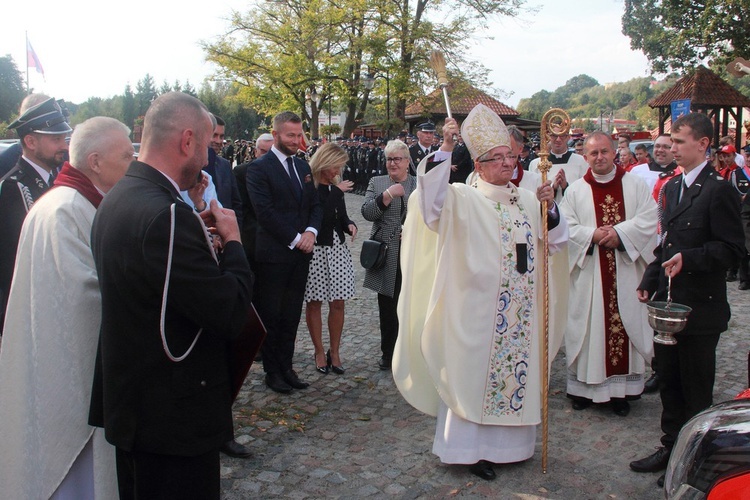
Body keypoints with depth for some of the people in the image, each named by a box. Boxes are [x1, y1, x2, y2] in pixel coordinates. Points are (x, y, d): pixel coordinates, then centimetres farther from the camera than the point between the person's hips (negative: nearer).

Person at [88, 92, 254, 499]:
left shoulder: (118, 198, 4)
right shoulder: (166, 214, -27)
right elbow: (230, 313, -25)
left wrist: (196, 232, 5)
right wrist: (231, 241, -11)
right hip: (172, 413, -10)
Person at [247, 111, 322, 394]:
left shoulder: (303, 166, 14)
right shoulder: (260, 168, -8)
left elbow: (315, 204, 14)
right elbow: (265, 211, -15)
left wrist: (311, 231, -5)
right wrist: (295, 239, -14)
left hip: (301, 253, 6)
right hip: (274, 253, -6)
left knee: (291, 316, 11)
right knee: (271, 315, 5)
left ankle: (286, 367, 22)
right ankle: (272, 371, 17)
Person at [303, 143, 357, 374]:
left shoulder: (336, 188, 11)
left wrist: (350, 225, -4)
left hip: (337, 249, 6)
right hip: (314, 250, -5)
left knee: (337, 303, 5)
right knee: (314, 302, 7)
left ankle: (334, 352, 19)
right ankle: (319, 352, 20)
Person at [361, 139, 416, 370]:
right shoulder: (377, 183, 10)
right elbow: (367, 212, -3)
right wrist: (388, 194, -12)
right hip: (386, 256, 1)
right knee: (387, 306, 7)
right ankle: (388, 353, 20)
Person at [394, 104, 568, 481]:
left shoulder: (528, 200, 10)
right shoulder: (466, 200, -6)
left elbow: (555, 242, 12)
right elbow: (433, 198, -25)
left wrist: (550, 207, -5)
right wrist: (445, 149, -31)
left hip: (522, 311, 6)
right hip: (480, 308, -5)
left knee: (517, 369, 13)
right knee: (476, 372, 3)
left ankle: (508, 441, 30)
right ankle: (470, 447, 17)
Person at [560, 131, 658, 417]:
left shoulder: (635, 186, 5)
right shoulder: (575, 191, 5)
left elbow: (648, 219, -5)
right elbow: (566, 227, -2)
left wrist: (619, 233, -17)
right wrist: (593, 235, -16)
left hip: (626, 273, 0)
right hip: (589, 274, 0)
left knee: (625, 326, 3)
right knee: (588, 327, 4)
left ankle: (622, 389, 13)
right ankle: (584, 386, 14)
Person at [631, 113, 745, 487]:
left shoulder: (718, 189, -13)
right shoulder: (671, 187, 12)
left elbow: (732, 249, -15)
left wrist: (689, 259, -26)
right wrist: (648, 282, 11)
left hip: (700, 307, -7)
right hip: (668, 303, 8)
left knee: (696, 390, 6)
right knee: (669, 382, 17)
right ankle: (671, 448, 31)